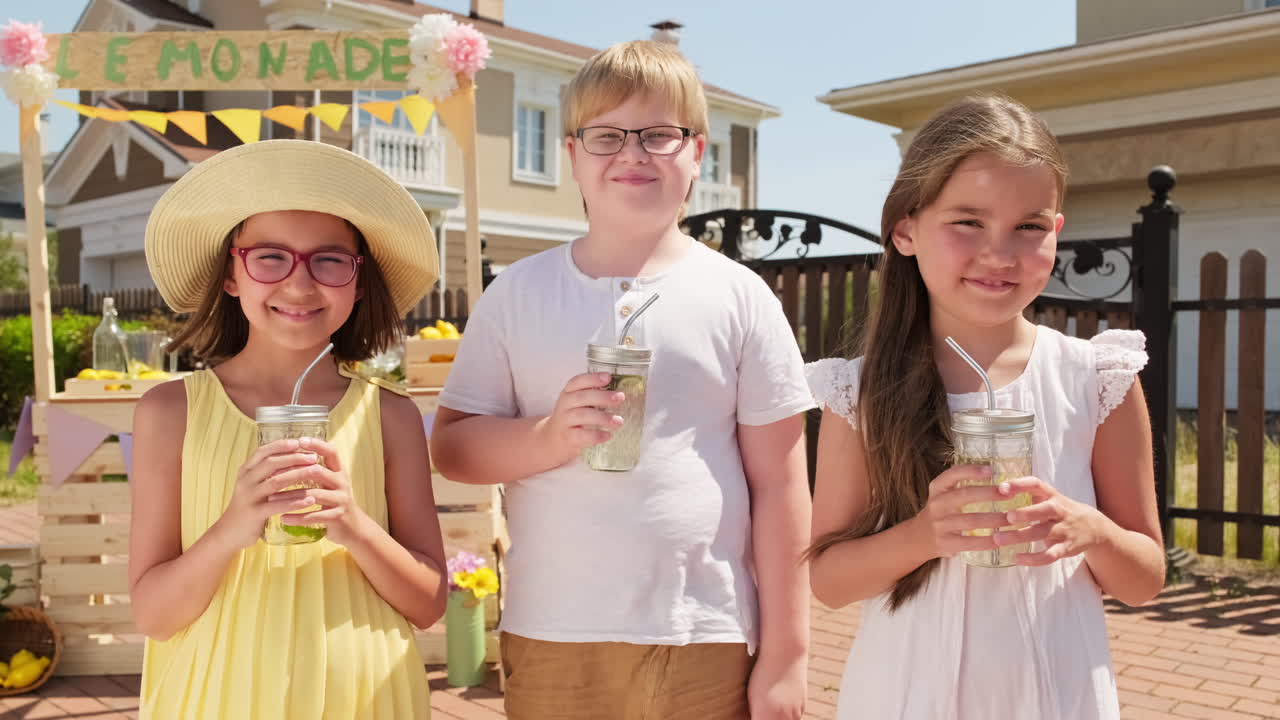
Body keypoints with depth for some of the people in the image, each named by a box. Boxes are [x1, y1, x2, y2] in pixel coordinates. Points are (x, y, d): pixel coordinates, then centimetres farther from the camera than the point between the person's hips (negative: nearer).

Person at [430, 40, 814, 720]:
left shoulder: (739, 297, -1)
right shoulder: (517, 292, 3)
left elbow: (778, 486, -1)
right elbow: (451, 446, 2)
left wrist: (784, 655, -1)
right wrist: (550, 438, -17)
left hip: (703, 643, -1)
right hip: (549, 638, 1)